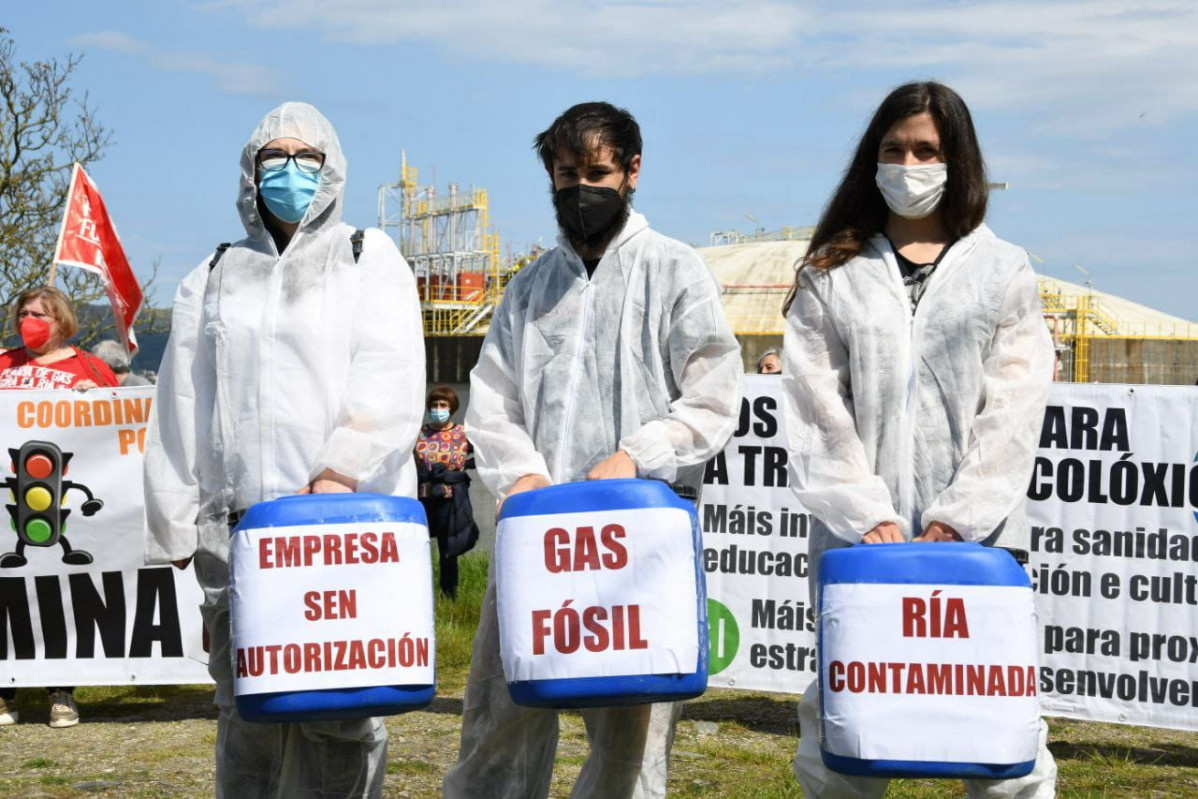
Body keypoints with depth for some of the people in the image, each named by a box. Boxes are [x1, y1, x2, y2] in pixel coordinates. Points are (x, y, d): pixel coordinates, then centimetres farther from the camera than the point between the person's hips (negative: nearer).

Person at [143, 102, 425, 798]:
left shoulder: (370, 259, 11)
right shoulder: (214, 280, 21)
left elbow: (390, 383, -4)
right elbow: (179, 413, 19)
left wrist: (339, 471, -19)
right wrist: (175, 530, 12)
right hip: (236, 526, 3)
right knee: (247, 710, 1)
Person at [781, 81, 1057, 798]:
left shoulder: (1004, 270, 10)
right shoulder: (831, 275, 11)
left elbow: (1012, 413, 2)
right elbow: (817, 410, 2)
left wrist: (954, 523, -9)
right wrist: (869, 519, -10)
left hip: (976, 531, -1)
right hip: (858, 533, 1)